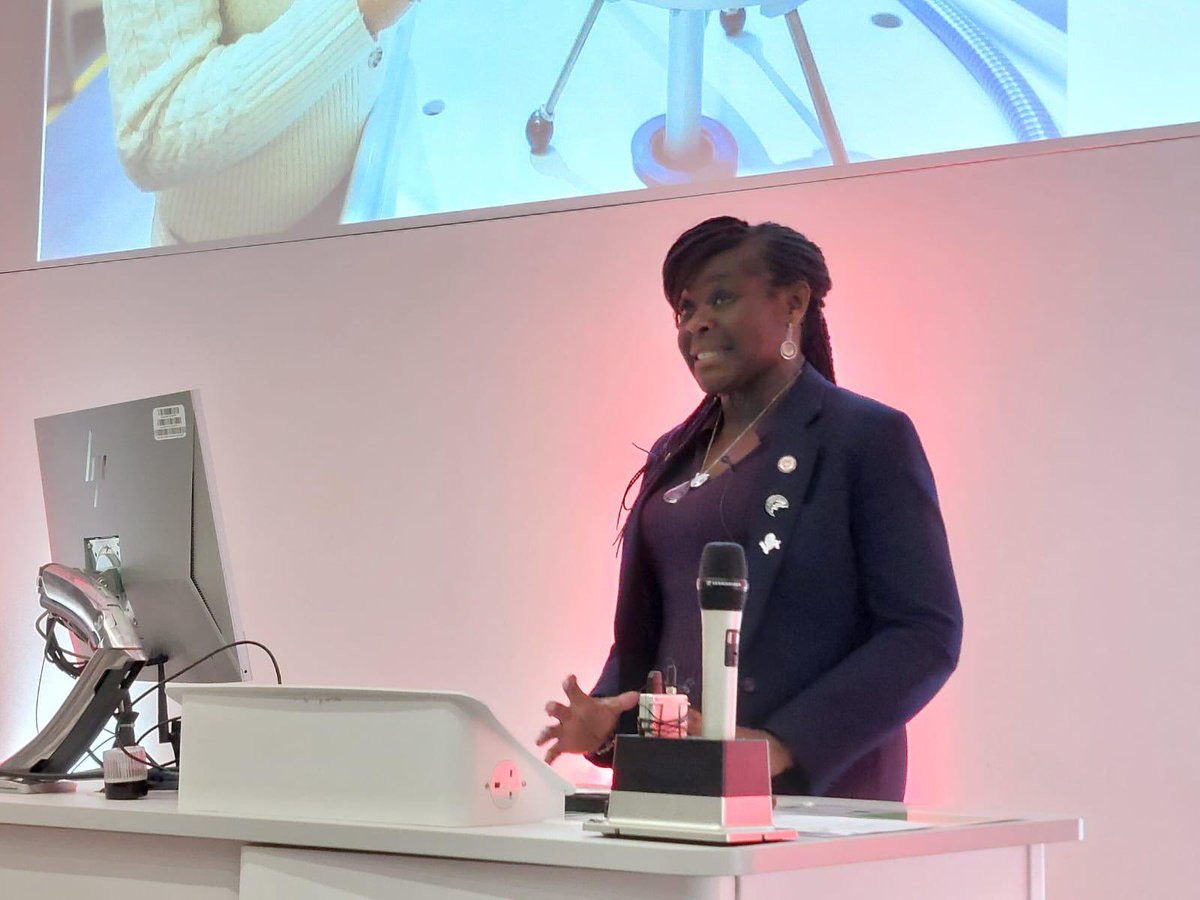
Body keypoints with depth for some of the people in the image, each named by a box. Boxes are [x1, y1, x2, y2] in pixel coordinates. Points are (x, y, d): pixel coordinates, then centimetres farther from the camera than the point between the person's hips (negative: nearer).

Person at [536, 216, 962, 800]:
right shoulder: (674, 456, 16)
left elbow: (927, 635, -10)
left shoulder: (870, 438, -4)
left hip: (817, 793, -5)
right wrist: (608, 717, 0)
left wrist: (784, 745, -19)